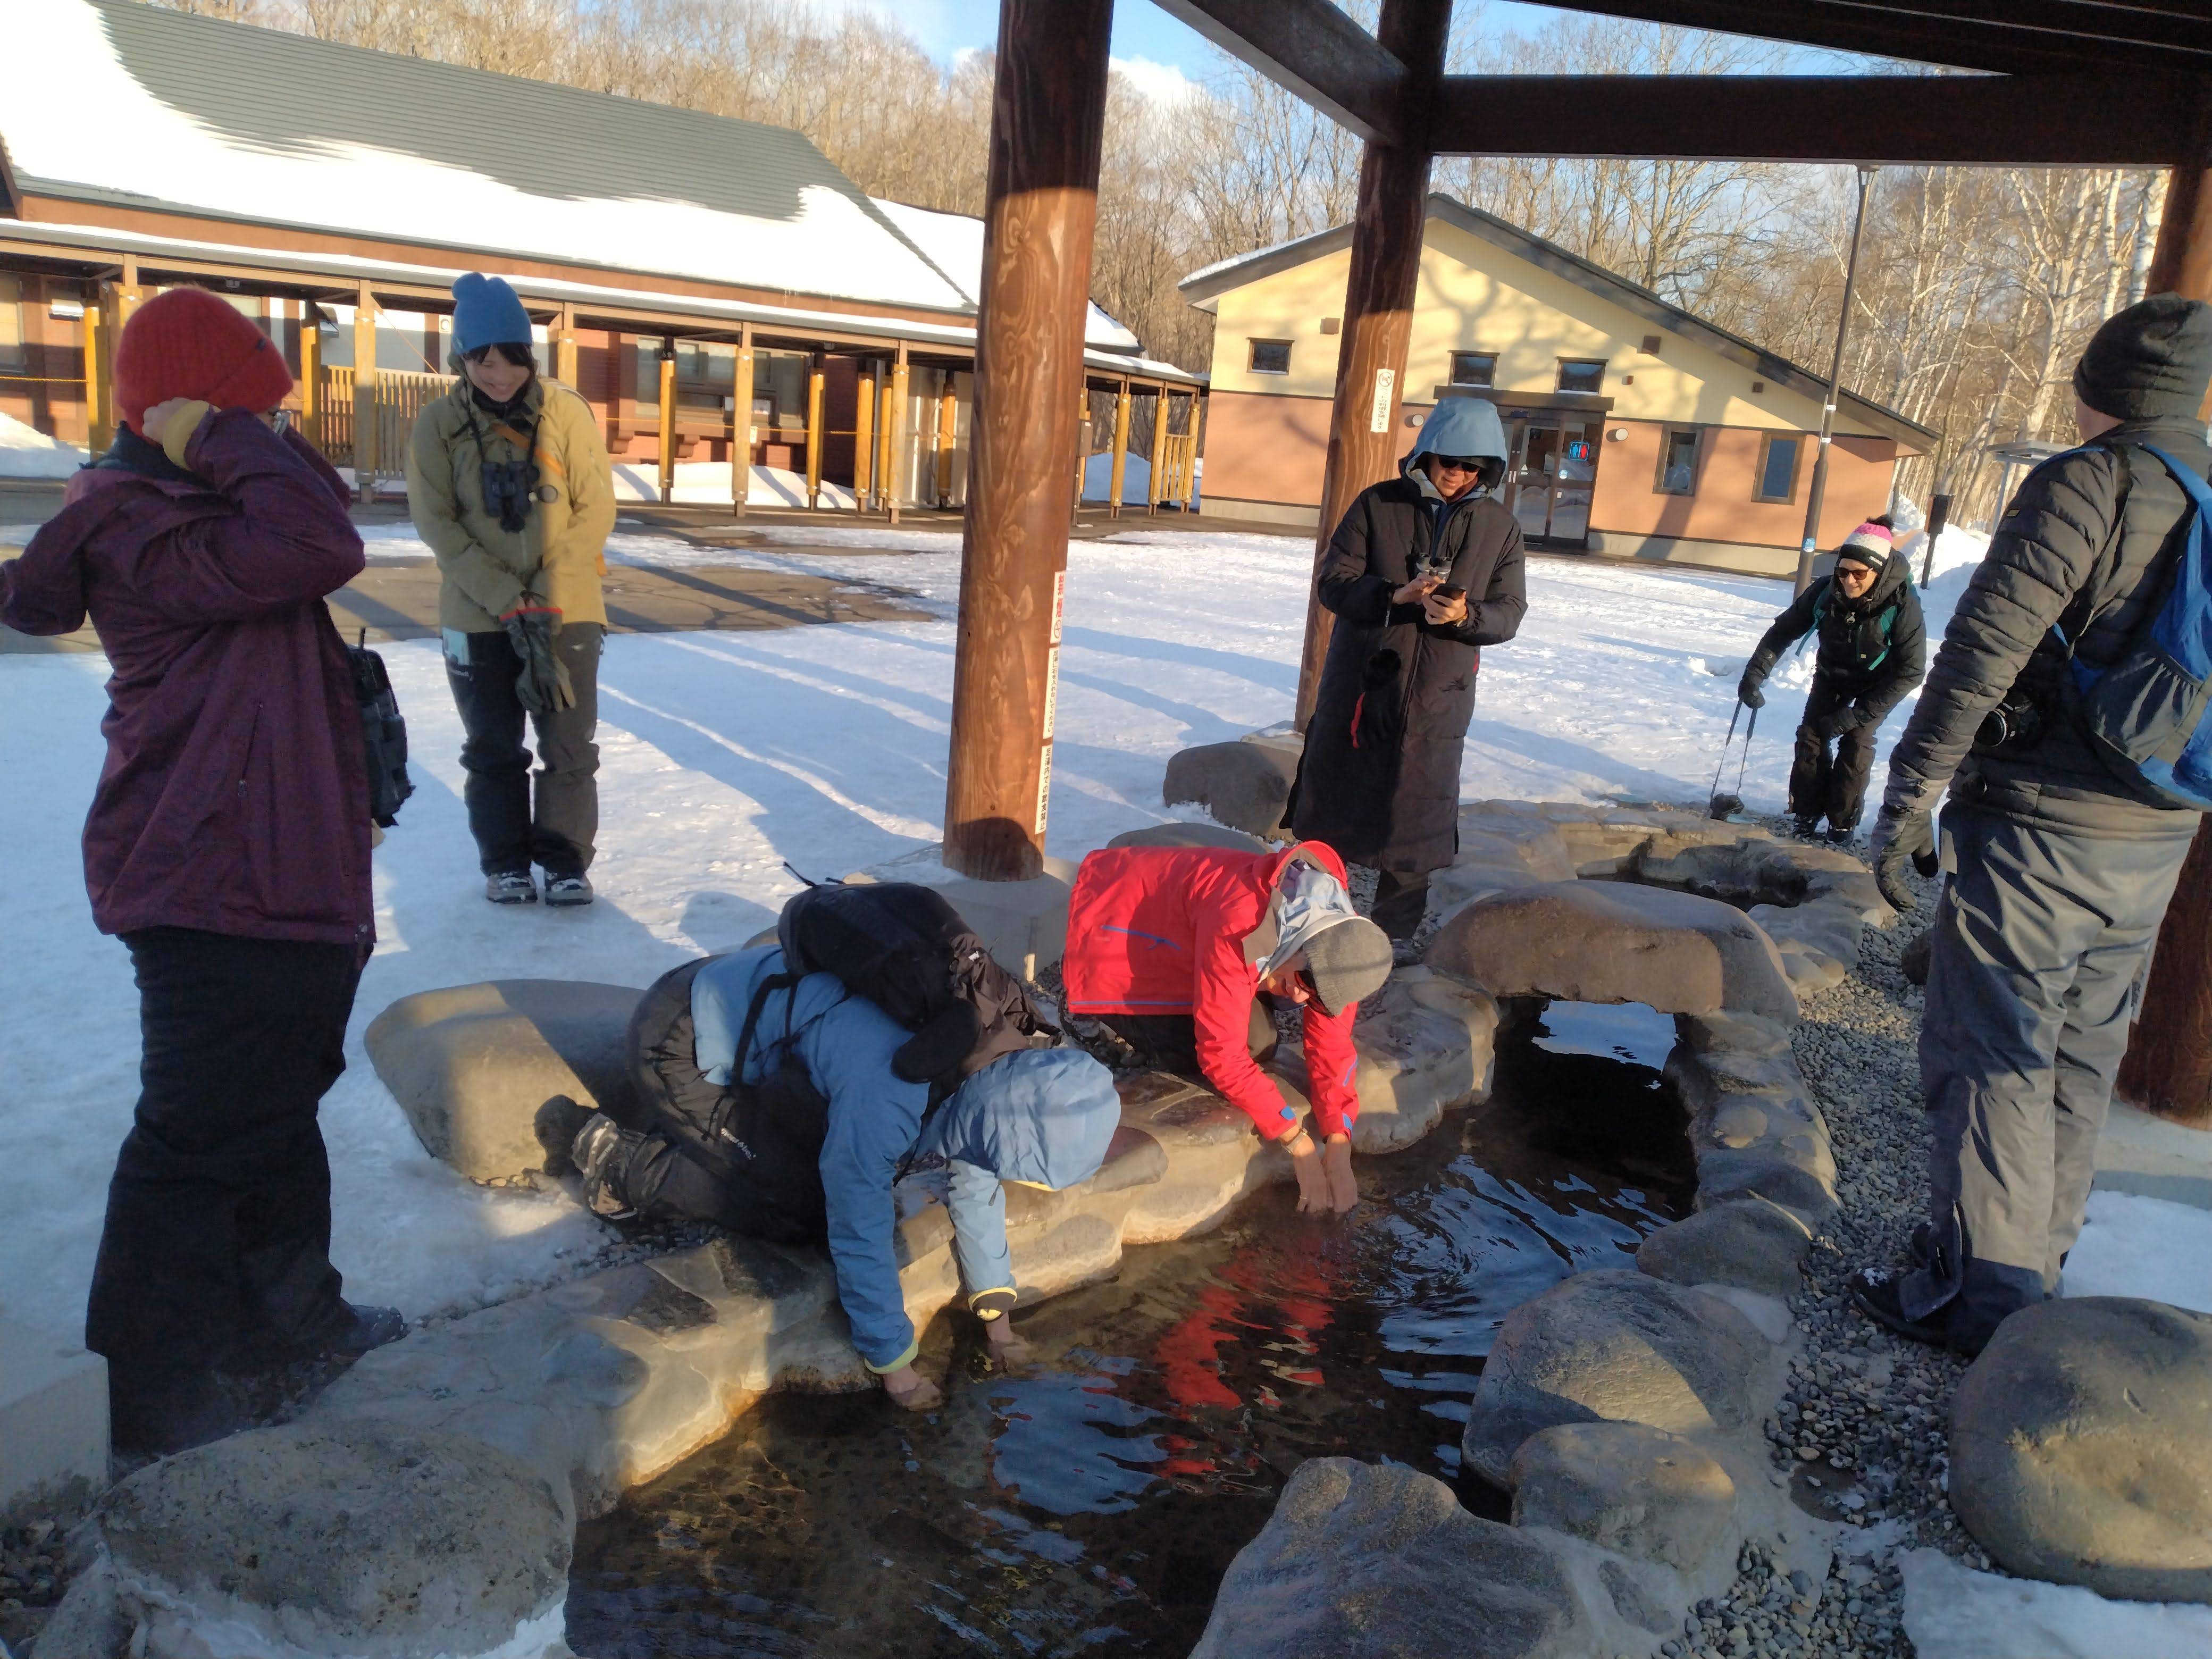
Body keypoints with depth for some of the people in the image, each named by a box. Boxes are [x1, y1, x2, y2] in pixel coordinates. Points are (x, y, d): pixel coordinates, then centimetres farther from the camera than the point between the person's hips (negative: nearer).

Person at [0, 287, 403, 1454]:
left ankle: (284, 1308, 39)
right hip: (213, 889, -11)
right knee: (203, 1133, 0)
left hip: (273, 875, 11)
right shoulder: (141, 533, -20)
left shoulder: (177, 513, 15)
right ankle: (159, 1393, 15)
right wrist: (218, 438, -22)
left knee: (276, 1100, 22)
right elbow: (318, 546, -35)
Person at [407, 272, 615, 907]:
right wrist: (506, 599, -16)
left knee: (569, 745, 3)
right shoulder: (439, 423, -6)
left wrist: (548, 594, -13)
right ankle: (504, 861, 23)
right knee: (493, 748, 9)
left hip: (567, 611, 0)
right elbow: (437, 523, -8)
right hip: (477, 615, 0)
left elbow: (596, 509, -6)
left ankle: (566, 859, 17)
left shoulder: (568, 412, -7)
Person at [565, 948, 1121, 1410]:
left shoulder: (987, 1062, -10)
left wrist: (995, 1309, 9)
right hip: (679, 1043, -8)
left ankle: (669, 1124, 24)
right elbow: (860, 1234, -24)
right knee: (802, 1208, -11)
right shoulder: (884, 1101, -35)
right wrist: (893, 1360, -11)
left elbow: (974, 1182, 5)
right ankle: (622, 1162, 3)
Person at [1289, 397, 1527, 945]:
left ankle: (1395, 932, 18)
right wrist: (1396, 595, -22)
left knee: (1419, 813, 4)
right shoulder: (1379, 505, -1)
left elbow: (1509, 611, 3)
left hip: (1439, 698, 1)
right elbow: (1334, 581, -6)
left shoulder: (1500, 528, 4)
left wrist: (1466, 615, -19)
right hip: (1360, 683, -1)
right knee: (1334, 799, 9)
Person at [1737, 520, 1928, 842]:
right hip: (1831, 672, 3)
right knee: (1811, 735, -4)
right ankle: (1807, 815, 9)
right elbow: (1784, 630, -15)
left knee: (1855, 743, -13)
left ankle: (1843, 824, 1)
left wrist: (1858, 714, -31)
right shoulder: (1826, 591, -28)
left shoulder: (1902, 604, -35)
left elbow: (1910, 671, -29)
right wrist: (1755, 672, -27)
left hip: (1876, 682, -3)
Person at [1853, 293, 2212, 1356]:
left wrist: (1908, 796, -16)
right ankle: (2037, 1267, 27)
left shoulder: (2087, 484, -11)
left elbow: (1984, 650, -19)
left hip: (2038, 827, -8)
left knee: (1991, 1052, -1)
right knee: (2079, 1059, 16)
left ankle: (1979, 1289, 3)